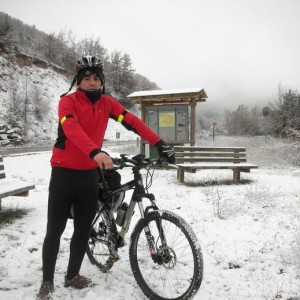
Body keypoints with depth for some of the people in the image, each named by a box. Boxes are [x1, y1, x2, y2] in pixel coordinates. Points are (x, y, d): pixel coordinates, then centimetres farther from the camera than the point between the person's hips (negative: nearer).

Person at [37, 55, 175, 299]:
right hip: (64, 173, -4)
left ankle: (73, 276, 29)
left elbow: (132, 121, -7)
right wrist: (96, 152, -46)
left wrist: (159, 144, -18)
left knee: (83, 229, 12)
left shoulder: (107, 103, 4)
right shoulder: (68, 100, -10)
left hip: (89, 174, 4)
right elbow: (72, 128, -29)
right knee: (55, 230, 3)